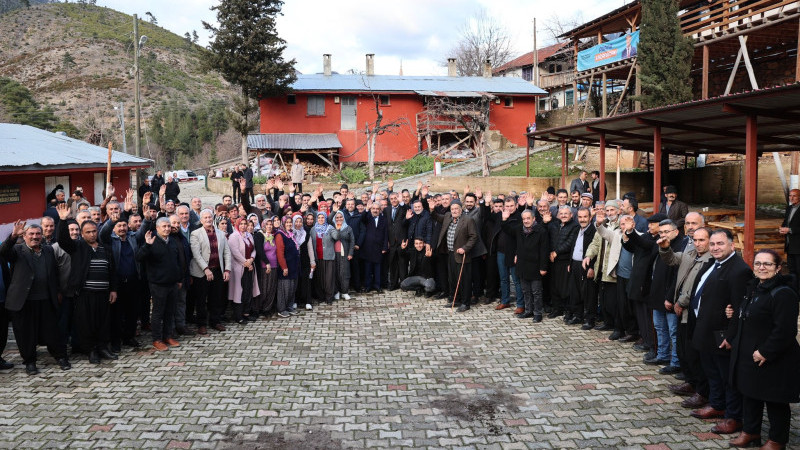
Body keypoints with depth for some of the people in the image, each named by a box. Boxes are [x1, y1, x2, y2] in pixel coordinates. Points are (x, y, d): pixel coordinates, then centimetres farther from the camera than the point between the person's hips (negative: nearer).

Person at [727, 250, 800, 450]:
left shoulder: (783, 293, -20)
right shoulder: (753, 288, 10)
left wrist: (765, 352, -24)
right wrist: (735, 314, 8)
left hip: (773, 360, -9)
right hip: (748, 355, 9)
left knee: (775, 402, 7)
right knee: (749, 394, 18)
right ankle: (750, 432, 33)